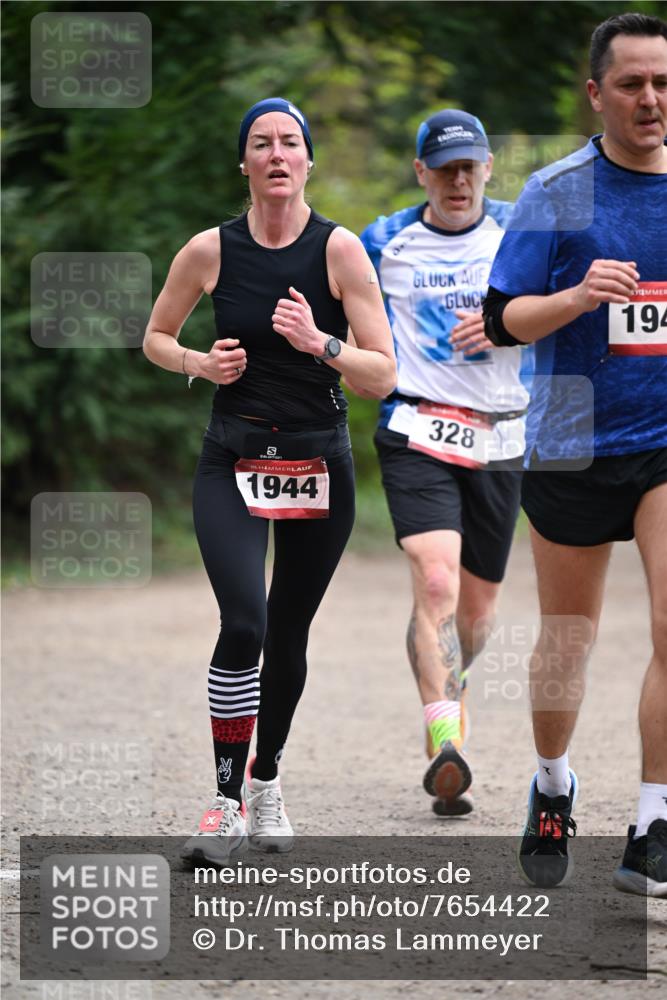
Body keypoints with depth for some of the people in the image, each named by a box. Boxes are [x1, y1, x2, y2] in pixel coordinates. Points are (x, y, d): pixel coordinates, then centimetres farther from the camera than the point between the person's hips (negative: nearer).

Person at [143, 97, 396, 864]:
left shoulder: (339, 250, -7)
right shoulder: (210, 251, -3)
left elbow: (383, 374, -7)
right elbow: (156, 338, 13)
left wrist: (319, 342, -24)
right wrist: (199, 363, -7)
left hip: (319, 467, 1)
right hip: (234, 462, -1)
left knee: (288, 636, 10)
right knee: (243, 623, -19)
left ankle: (266, 779, 32)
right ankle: (227, 803, -11)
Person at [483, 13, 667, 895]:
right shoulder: (555, 193, -3)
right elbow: (505, 318, -7)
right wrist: (578, 297, -24)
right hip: (574, 447, -1)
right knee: (567, 640, 11)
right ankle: (553, 786, 36)